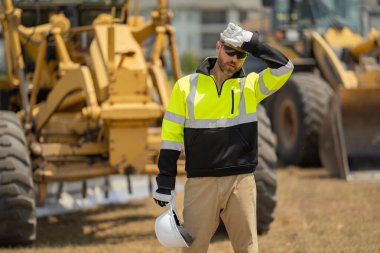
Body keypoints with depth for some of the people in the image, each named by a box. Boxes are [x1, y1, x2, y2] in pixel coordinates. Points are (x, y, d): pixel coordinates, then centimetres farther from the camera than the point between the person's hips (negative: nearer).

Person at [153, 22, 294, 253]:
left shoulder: (251, 85, 6)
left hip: (242, 182, 0)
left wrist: (252, 42, -16)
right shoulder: (186, 86, 5)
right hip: (201, 183, 0)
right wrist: (165, 184, 0)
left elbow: (284, 68, -10)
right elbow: (172, 136, 5)